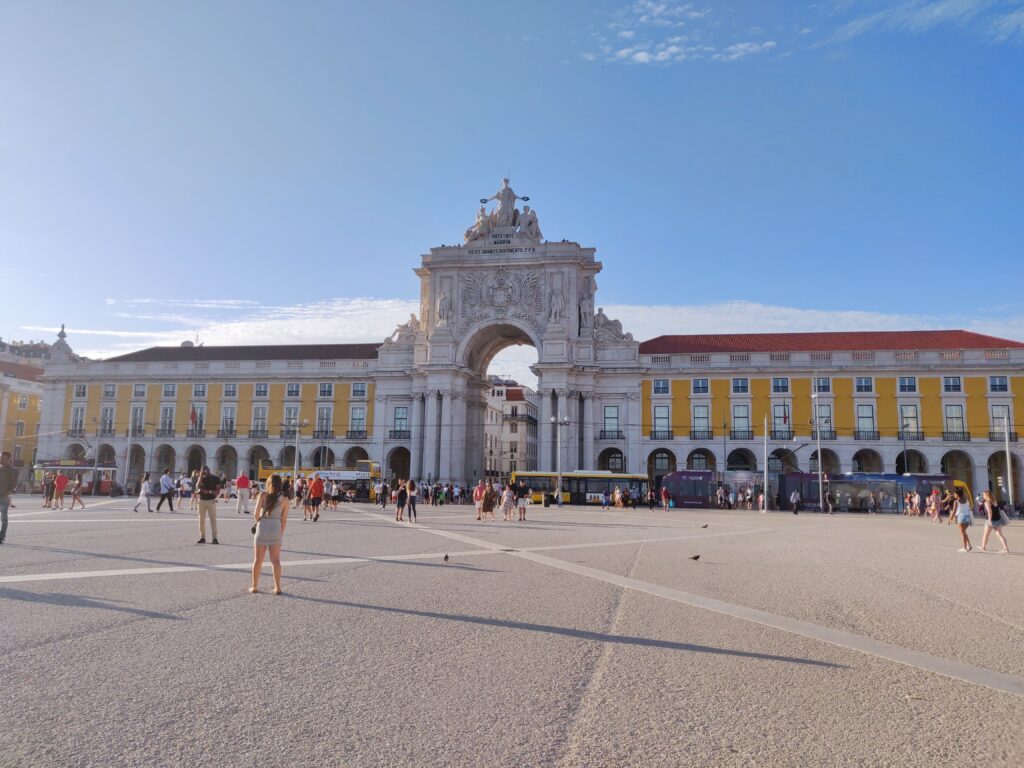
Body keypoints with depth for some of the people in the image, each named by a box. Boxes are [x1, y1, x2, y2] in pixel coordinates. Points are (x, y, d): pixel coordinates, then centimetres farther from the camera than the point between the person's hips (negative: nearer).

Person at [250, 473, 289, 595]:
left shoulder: (263, 495, -3)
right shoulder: (284, 499, 0)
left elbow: (256, 513, -9)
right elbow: (284, 519, 0)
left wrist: (258, 522, 12)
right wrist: (281, 533, 11)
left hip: (262, 528, -1)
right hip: (276, 529, 1)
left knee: (258, 559, 11)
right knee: (275, 560, 8)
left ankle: (254, 586, 17)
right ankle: (277, 587, 6)